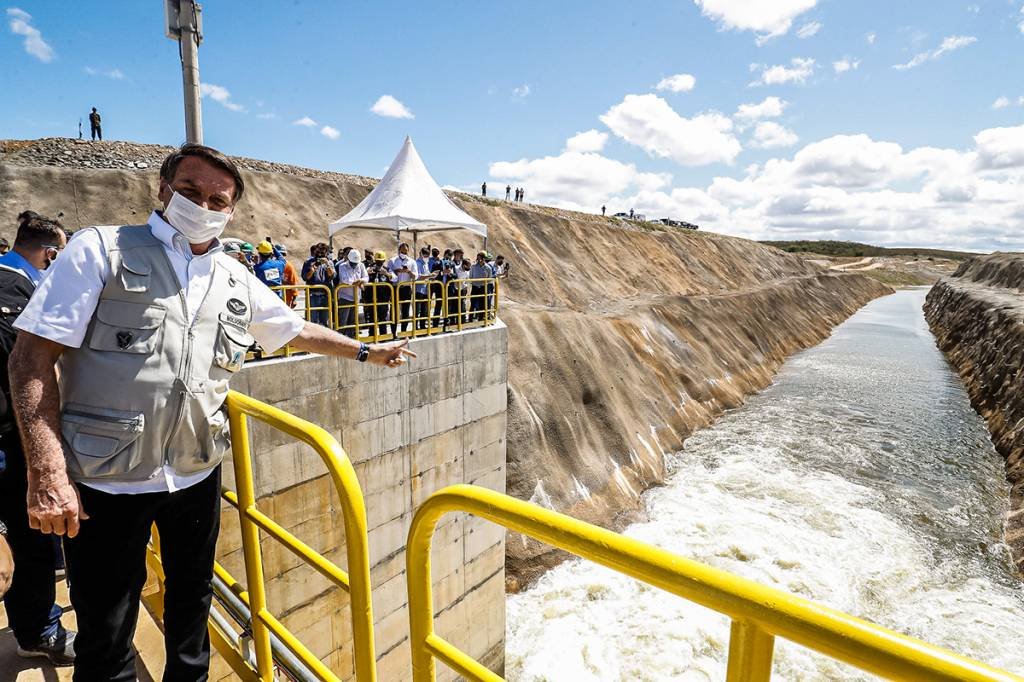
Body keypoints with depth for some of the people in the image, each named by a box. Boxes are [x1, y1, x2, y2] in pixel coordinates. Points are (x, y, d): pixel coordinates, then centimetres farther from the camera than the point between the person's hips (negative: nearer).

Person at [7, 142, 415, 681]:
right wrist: (46, 472, -19)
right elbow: (32, 357, -11)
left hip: (198, 475, 4)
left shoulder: (237, 284, 6)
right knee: (105, 638, 10)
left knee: (192, 602, 22)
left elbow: (297, 331, 20)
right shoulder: (101, 250, -6)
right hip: (106, 480, -4)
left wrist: (367, 352, 22)